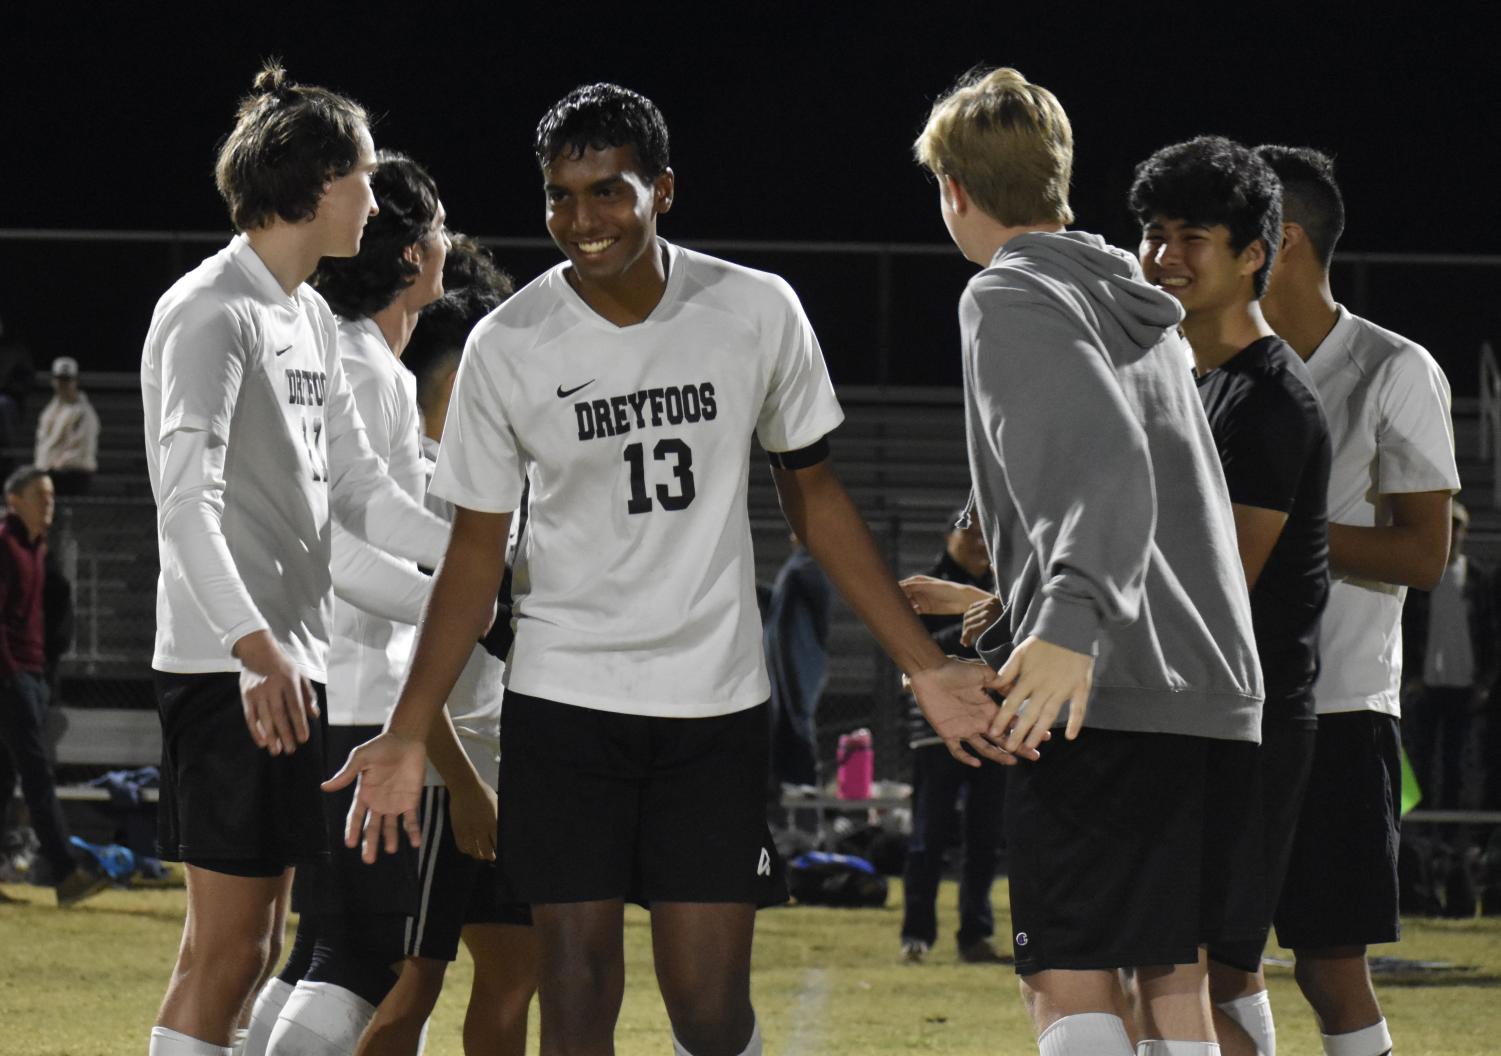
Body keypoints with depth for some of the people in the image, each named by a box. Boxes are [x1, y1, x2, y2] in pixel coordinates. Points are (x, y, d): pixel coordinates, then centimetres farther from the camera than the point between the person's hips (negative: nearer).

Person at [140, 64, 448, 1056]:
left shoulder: (313, 320, 17)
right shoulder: (211, 313, -12)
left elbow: (356, 489, 20)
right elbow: (187, 498, -23)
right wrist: (254, 645, -35)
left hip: (293, 663, 10)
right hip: (226, 668, -10)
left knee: (255, 944, 11)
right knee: (227, 946, -10)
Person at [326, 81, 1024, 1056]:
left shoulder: (758, 313, -4)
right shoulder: (508, 346, -6)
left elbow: (814, 495, 8)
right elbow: (477, 552, 2)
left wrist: (926, 667, 5)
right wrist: (410, 735, -6)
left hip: (716, 703, 0)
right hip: (563, 703, 0)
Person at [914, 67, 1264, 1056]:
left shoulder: (1012, 299, -4)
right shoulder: (1136, 309, 23)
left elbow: (1106, 465, -20)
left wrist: (1073, 622, -35)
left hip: (1105, 693, -8)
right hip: (1214, 689, 8)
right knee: (1173, 976, 11)